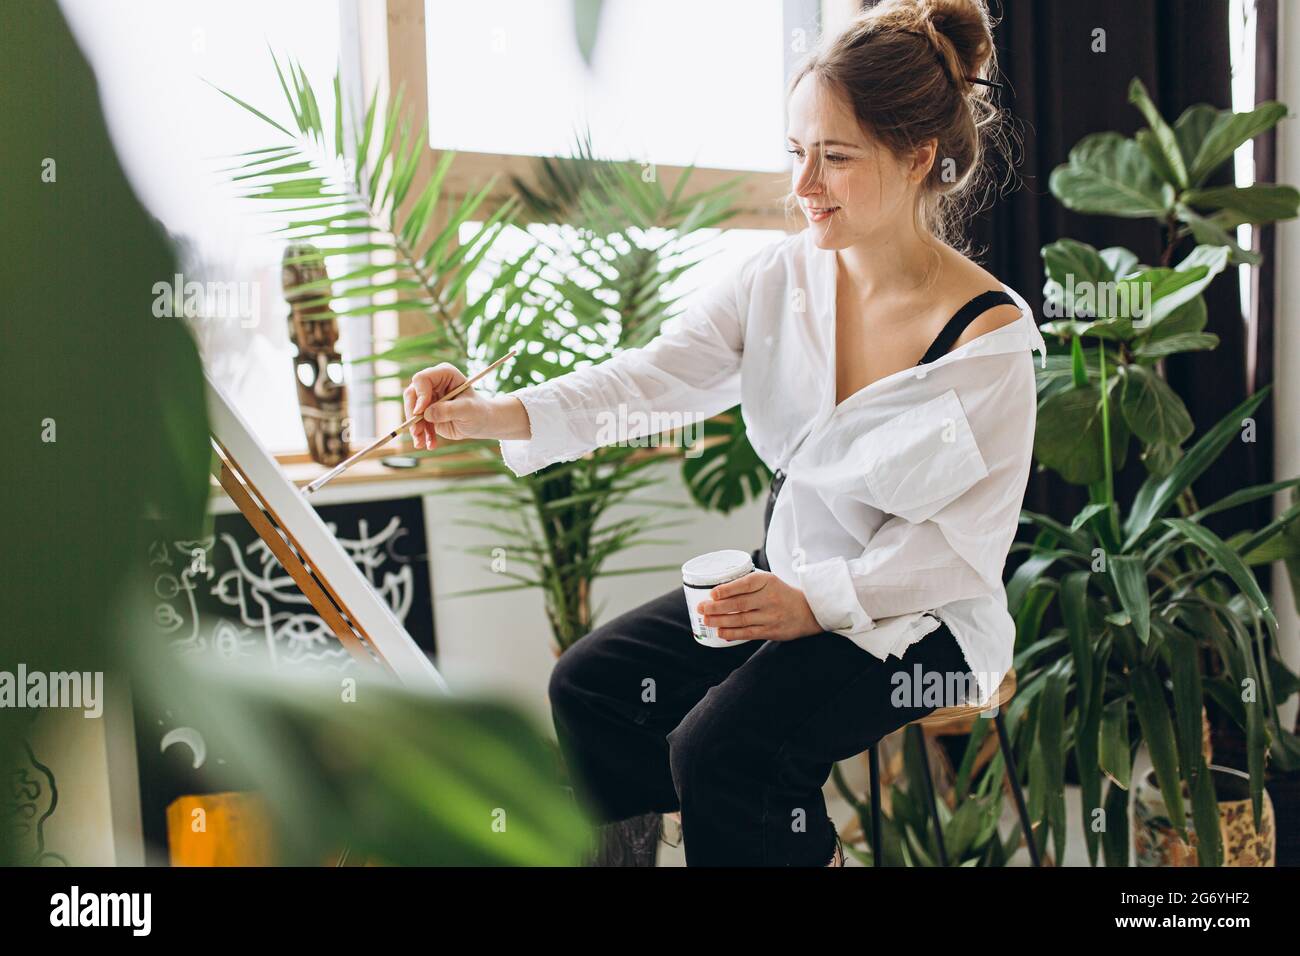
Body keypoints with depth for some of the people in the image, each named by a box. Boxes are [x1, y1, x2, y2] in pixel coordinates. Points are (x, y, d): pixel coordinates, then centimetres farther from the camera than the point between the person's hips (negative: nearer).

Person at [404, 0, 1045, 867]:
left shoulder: (990, 337, -19)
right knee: (589, 684, -2)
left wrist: (818, 601, -29)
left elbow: (962, 547, -17)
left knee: (719, 746, -24)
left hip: (916, 619, -6)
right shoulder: (783, 277, -3)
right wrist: (497, 413, -29)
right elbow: (654, 375, -14)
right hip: (791, 582, 7)